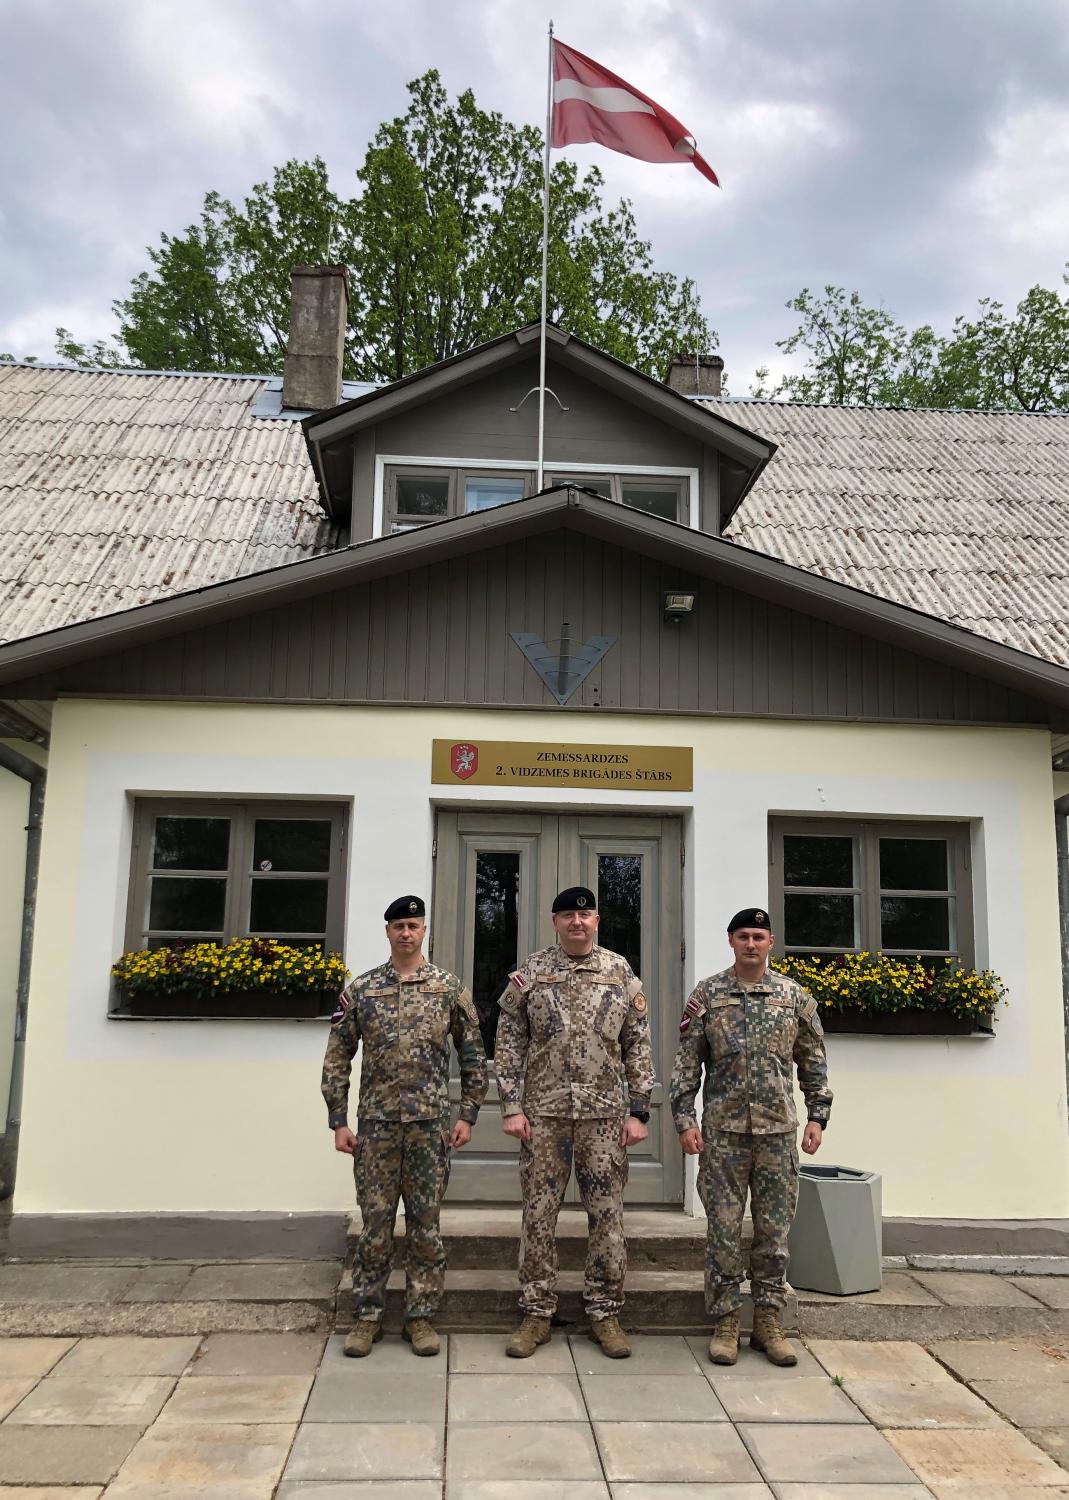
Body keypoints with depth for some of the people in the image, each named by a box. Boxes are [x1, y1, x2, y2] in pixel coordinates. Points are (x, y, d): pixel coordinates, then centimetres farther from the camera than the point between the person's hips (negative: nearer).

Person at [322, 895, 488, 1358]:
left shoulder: (449, 988, 2)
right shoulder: (360, 990, 3)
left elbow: (473, 1056, 6)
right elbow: (337, 1058, 4)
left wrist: (468, 1115, 1)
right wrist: (339, 1121, 0)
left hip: (430, 1123, 0)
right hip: (375, 1124, 0)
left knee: (425, 1224, 7)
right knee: (375, 1223, 6)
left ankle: (421, 1316, 18)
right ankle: (367, 1316, 19)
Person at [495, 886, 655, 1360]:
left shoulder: (621, 974, 4)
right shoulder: (530, 973, 1)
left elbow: (638, 1046, 5)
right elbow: (509, 1044, 1)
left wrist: (638, 1111, 0)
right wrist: (511, 1107, -5)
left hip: (605, 1114, 1)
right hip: (543, 1113, -1)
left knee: (607, 1214, 5)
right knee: (539, 1214, 5)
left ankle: (605, 1314, 18)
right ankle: (537, 1314, 17)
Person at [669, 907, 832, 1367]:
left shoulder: (795, 996, 5)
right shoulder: (707, 995, 1)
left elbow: (813, 1061, 10)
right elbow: (687, 1062, 0)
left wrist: (818, 1116, 3)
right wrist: (684, 1119, -6)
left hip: (778, 1130, 2)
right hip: (723, 1130, -1)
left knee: (774, 1229, 7)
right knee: (724, 1230, 3)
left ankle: (767, 1321, 20)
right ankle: (725, 1323, 14)